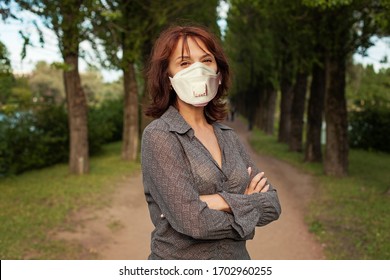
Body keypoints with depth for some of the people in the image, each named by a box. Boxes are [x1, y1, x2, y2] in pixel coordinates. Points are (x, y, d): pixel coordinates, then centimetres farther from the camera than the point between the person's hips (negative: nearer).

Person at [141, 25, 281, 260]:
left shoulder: (228, 136, 3)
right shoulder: (158, 136, -14)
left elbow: (273, 204, -3)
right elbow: (191, 220, -22)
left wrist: (225, 202, -18)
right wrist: (250, 206, -9)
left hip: (238, 257, 5)